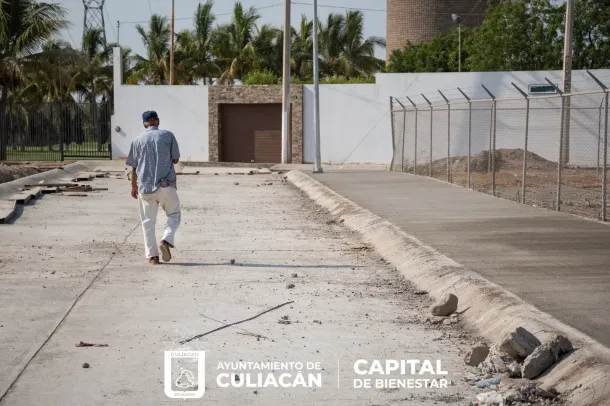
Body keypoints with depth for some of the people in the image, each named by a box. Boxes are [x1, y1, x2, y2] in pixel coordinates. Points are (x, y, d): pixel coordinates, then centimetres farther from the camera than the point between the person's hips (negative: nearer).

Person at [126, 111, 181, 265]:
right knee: (174, 215, 16)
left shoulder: (138, 141, 5)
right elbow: (176, 159, 4)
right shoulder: (168, 135, 1)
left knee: (148, 222, 10)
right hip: (166, 185, -1)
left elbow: (134, 167, 7)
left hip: (145, 187, 1)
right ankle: (166, 240, -9)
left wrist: (134, 186, 18)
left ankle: (152, 255, 6)